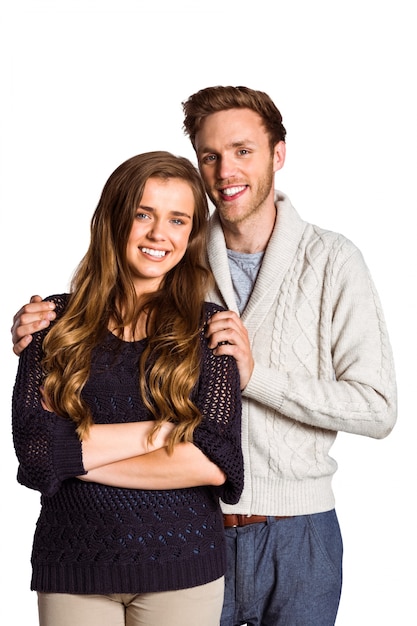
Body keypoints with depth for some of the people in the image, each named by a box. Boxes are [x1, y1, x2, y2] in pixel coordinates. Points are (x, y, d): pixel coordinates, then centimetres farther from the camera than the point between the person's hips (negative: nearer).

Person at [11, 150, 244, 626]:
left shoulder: (208, 327, -2)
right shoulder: (56, 320, 0)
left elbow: (216, 461, -12)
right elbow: (31, 444, -11)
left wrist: (75, 453, -12)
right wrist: (166, 430, -14)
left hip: (181, 567, 0)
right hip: (71, 566, 1)